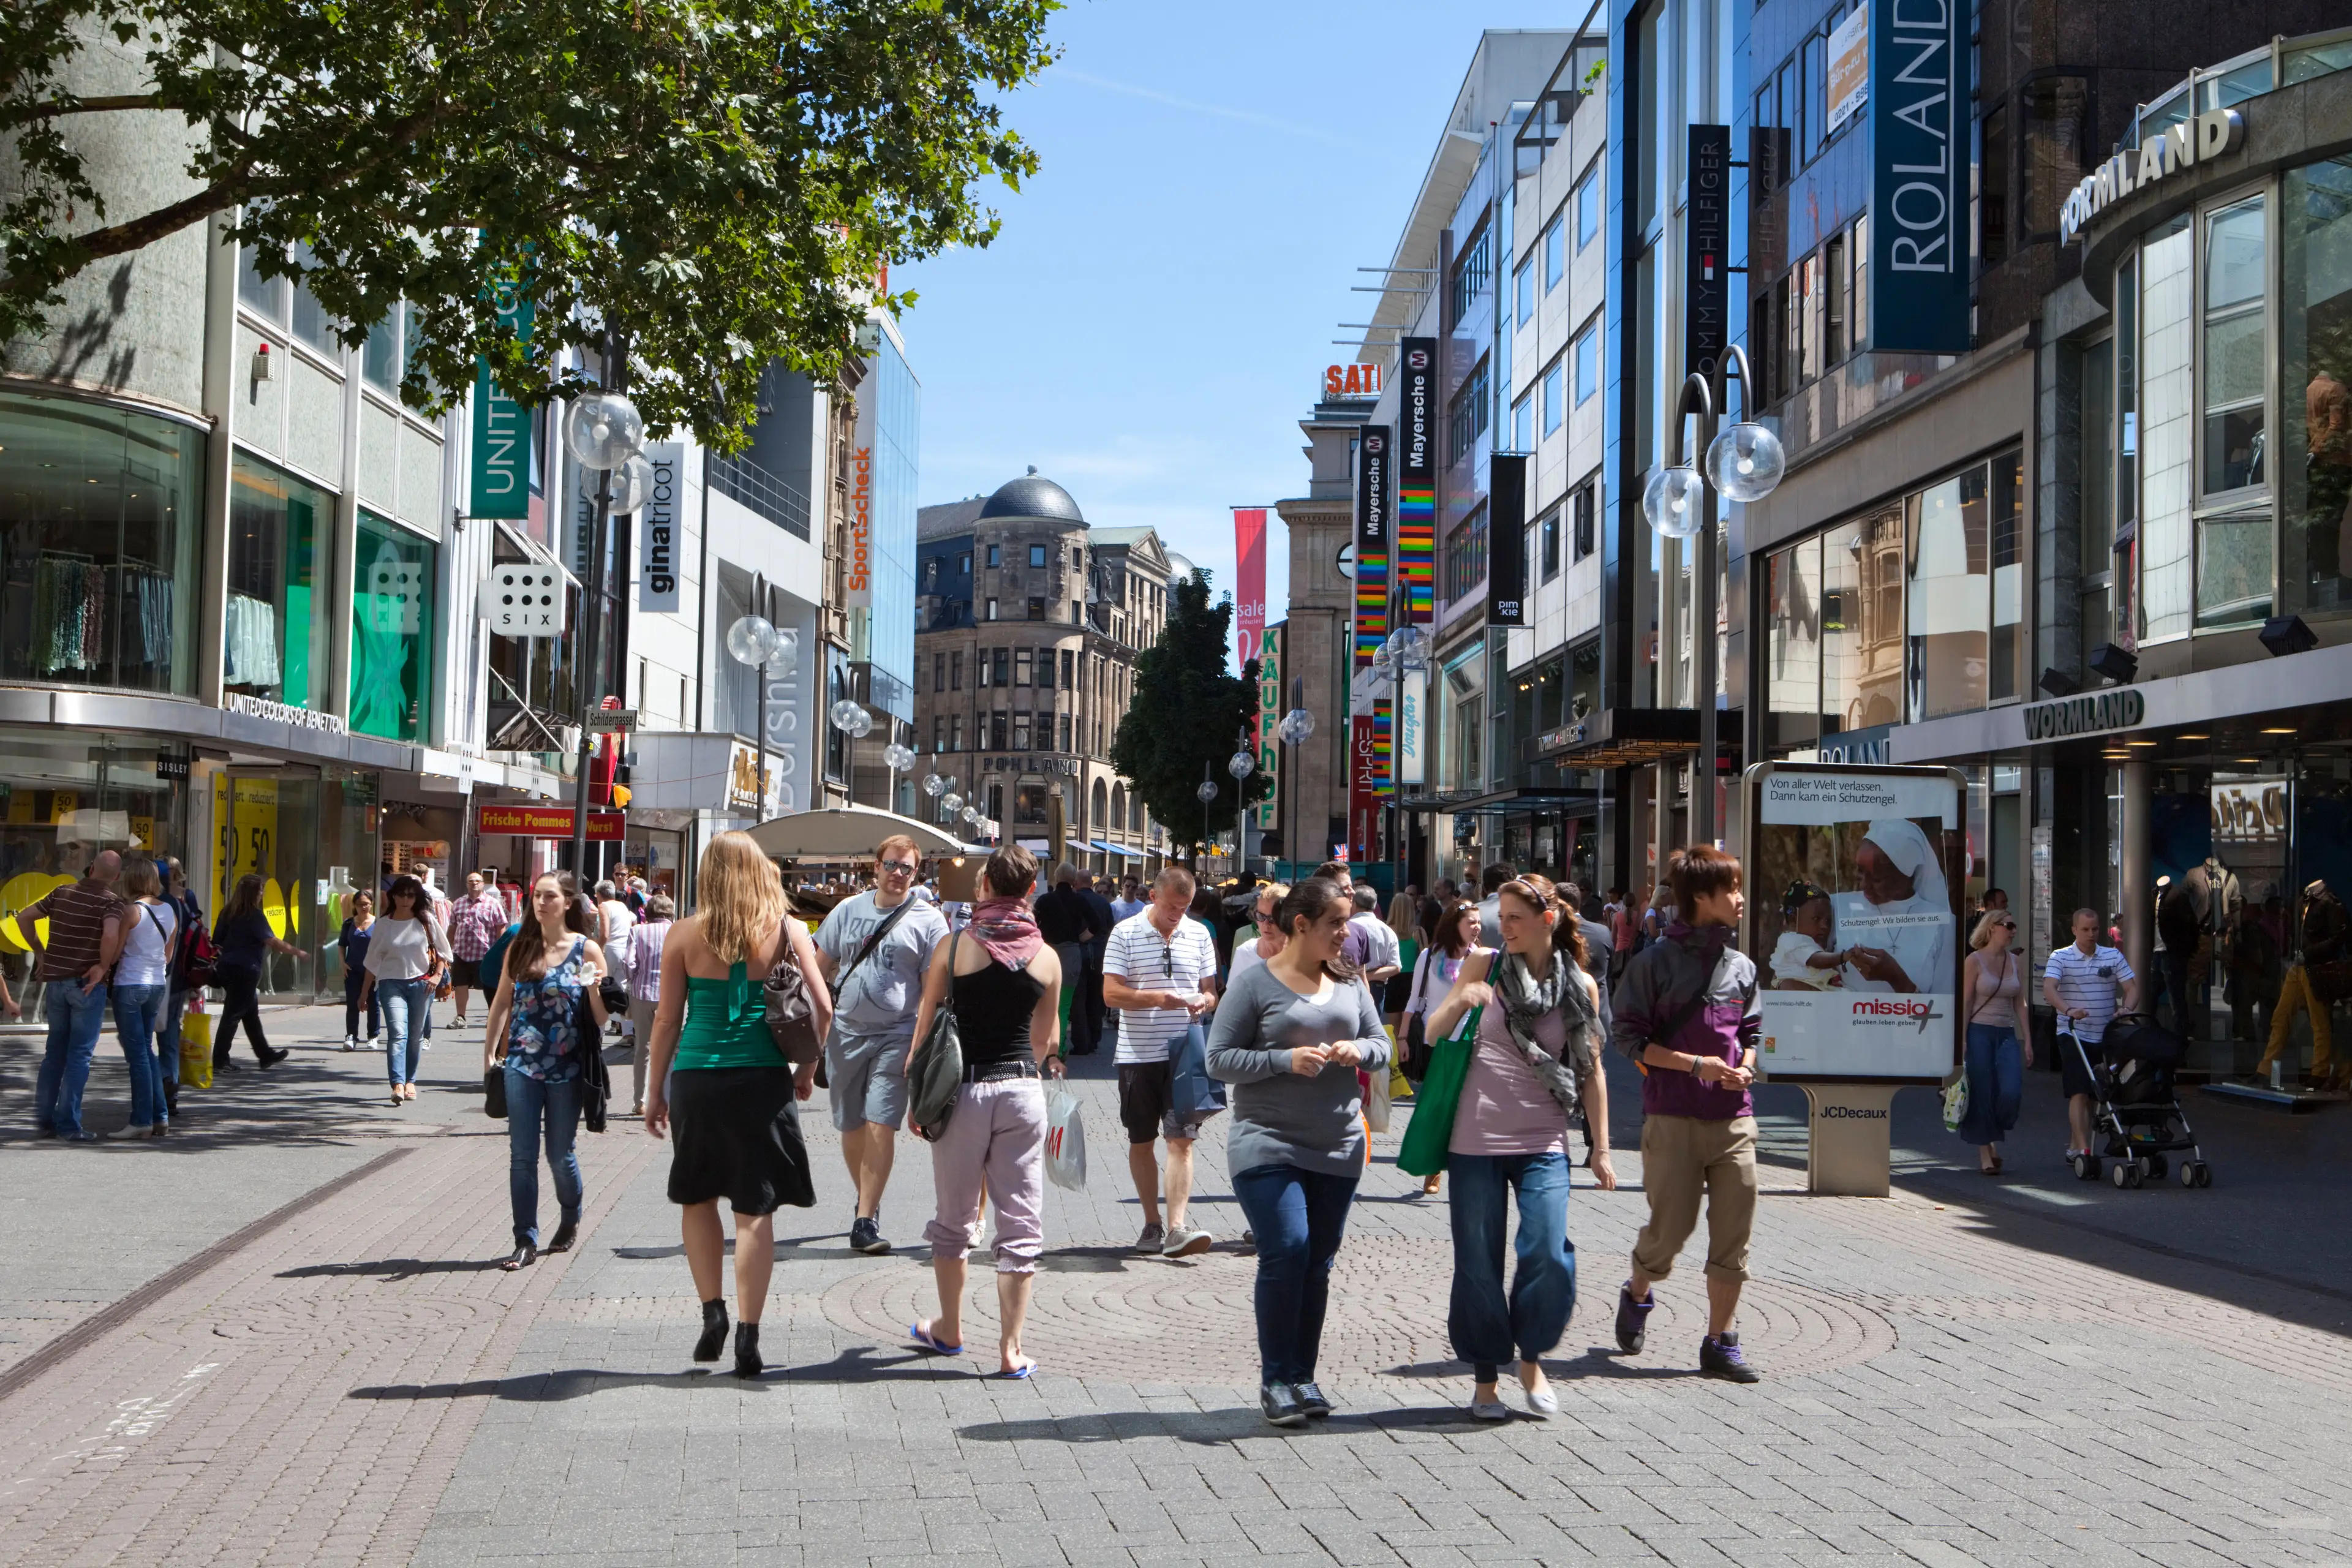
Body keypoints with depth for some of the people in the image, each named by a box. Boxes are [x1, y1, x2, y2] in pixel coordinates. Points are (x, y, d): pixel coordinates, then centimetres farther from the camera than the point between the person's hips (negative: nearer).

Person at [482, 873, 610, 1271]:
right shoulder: (519, 948, 6)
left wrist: (592, 988, -21)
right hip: (522, 1066, 2)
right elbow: (502, 1002, 14)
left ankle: (570, 1219, 35)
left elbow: (602, 1018, -2)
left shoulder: (586, 950, -3)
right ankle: (526, 1242, 4)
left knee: (561, 1156, 8)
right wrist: (489, 1051, 10)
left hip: (566, 1069, -2)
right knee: (522, 1156, -1)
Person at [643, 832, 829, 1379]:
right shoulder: (787, 930, 0)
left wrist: (655, 1091, 11)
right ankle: (747, 1335, 2)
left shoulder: (685, 935, -1)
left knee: (697, 1197, 19)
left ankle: (713, 1310, 10)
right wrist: (807, 1070, 16)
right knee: (755, 1209, 4)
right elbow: (822, 1008, 1)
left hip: (697, 1076, 0)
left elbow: (667, 1019, 2)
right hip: (763, 1080, 0)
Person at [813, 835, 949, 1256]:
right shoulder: (848, 910, 9)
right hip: (845, 1032, 4)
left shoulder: (927, 921, -1)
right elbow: (820, 968, 14)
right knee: (850, 1126, 12)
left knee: (880, 1126, -11)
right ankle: (866, 1201, 32)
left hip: (897, 1036, -4)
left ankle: (866, 1221, -9)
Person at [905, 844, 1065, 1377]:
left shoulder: (953, 947, -5)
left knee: (954, 1219, 16)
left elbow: (925, 1023, 0)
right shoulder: (1047, 958, 1)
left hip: (964, 1088, 0)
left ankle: (949, 1330, 30)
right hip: (1022, 1089, 1)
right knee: (1021, 1224, 5)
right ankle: (1010, 1348, 3)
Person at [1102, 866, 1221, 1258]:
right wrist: (1157, 998, -21)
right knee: (1140, 1142, 9)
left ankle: (1177, 1227, -16)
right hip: (1138, 1054, -1)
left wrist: (1204, 1000, -8)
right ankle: (1152, 1223, 21)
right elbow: (1111, 993, -7)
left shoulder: (1199, 935, 8)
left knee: (1181, 1140, -10)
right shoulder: (1126, 933, -2)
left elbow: (1210, 989, 16)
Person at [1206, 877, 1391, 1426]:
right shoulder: (1255, 983, -5)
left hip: (1338, 1147, 5)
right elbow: (1219, 1059, -7)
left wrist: (1358, 1051, -8)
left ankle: (1303, 1376, 18)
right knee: (1285, 1252, -15)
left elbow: (1382, 1045, 15)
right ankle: (1275, 1379, -2)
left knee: (1318, 1263, 7)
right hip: (1268, 1145, -5)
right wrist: (1286, 1060, -18)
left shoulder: (1349, 983, 11)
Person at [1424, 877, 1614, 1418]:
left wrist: (1601, 1148, 8)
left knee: (1549, 1257, -12)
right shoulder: (1484, 966, 3)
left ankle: (1531, 1358, 13)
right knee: (1478, 1263, 2)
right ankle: (1485, 1376, 18)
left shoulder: (1581, 986, 4)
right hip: (1477, 1138, 0)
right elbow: (1433, 1034, 6)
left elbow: (1592, 1071, 10)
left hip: (1543, 1143, 0)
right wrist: (1460, 1000, -15)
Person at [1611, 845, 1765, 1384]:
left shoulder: (1741, 967, 12)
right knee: (1671, 1227, 0)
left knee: (1734, 1233, 1)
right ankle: (1636, 1297, 31)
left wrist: (1744, 1069, -2)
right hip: (1673, 1117, -4)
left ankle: (1720, 1343, 10)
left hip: (1734, 1118, 5)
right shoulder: (1657, 961, -4)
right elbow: (1630, 1037, -5)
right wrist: (1697, 1065, -13)